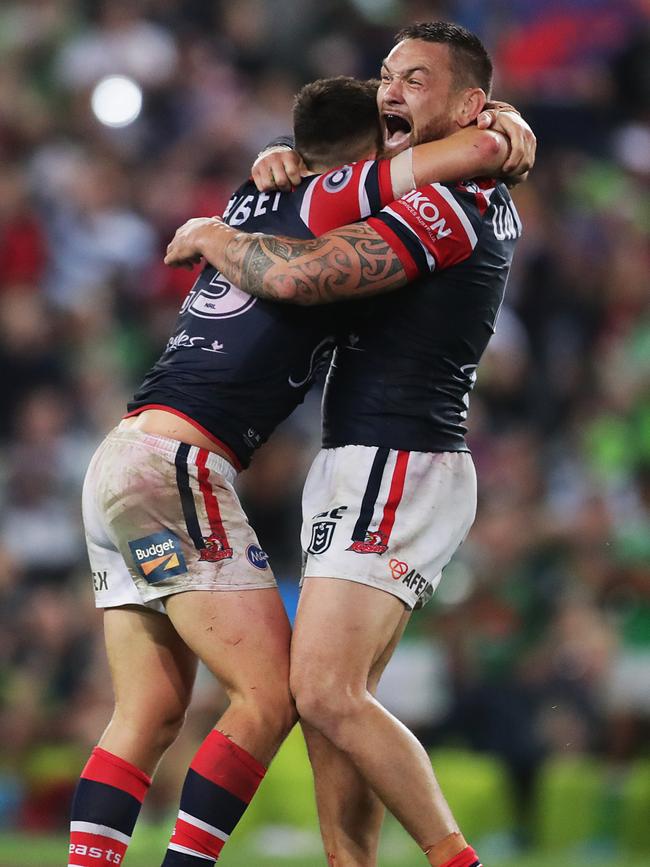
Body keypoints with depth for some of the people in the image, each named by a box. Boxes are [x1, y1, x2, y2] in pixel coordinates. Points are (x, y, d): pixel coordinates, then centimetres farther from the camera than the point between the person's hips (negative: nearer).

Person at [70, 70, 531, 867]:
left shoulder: (257, 198, 18)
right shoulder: (330, 202, -5)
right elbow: (476, 150, -13)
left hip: (119, 457, 9)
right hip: (177, 462, -9)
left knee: (148, 715, 7)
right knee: (270, 696, -8)